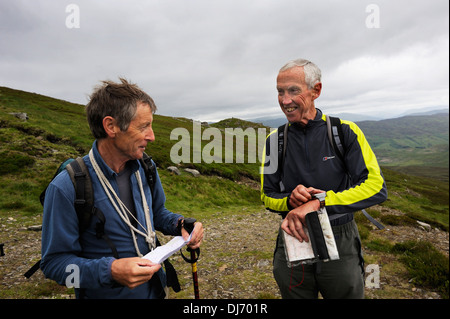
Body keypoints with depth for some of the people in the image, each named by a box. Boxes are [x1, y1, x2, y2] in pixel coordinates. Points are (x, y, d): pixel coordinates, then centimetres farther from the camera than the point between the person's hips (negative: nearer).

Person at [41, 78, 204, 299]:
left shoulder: (146, 167, -7)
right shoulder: (66, 188, -24)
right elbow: (54, 262, -19)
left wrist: (180, 224, -13)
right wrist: (110, 270, -33)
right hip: (104, 293, -5)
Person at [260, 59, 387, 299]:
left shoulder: (345, 132, -8)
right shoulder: (275, 140, -2)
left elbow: (376, 188, -16)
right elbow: (267, 197, 3)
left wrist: (318, 202, -27)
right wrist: (290, 200, -19)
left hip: (340, 244, -1)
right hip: (292, 242, 2)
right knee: (294, 293, 19)